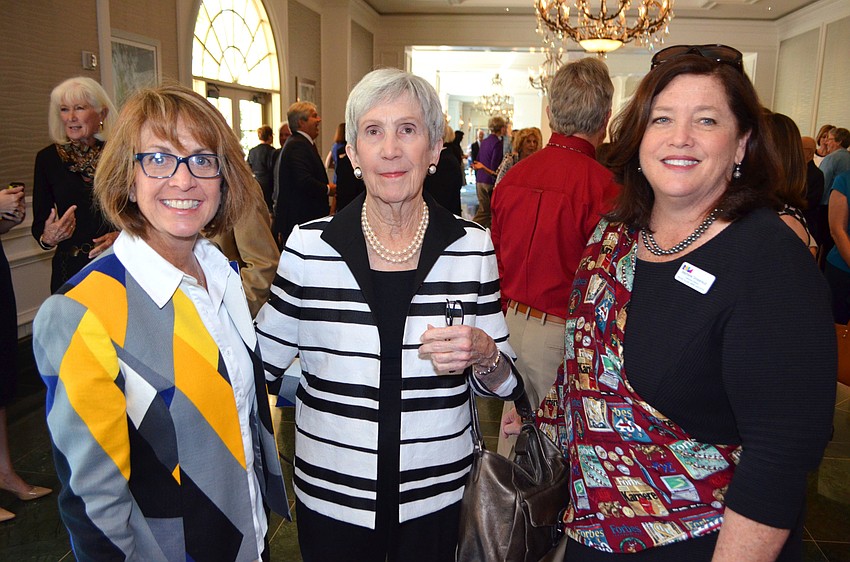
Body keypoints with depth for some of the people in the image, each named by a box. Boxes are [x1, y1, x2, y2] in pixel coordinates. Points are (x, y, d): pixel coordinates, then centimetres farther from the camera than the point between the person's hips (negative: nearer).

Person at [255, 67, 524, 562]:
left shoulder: (472, 247, -7)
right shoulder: (309, 245, -10)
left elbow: (504, 384, -1)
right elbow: (259, 359, 1)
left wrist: (483, 355, -19)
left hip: (437, 496, 1)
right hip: (331, 496, 0)